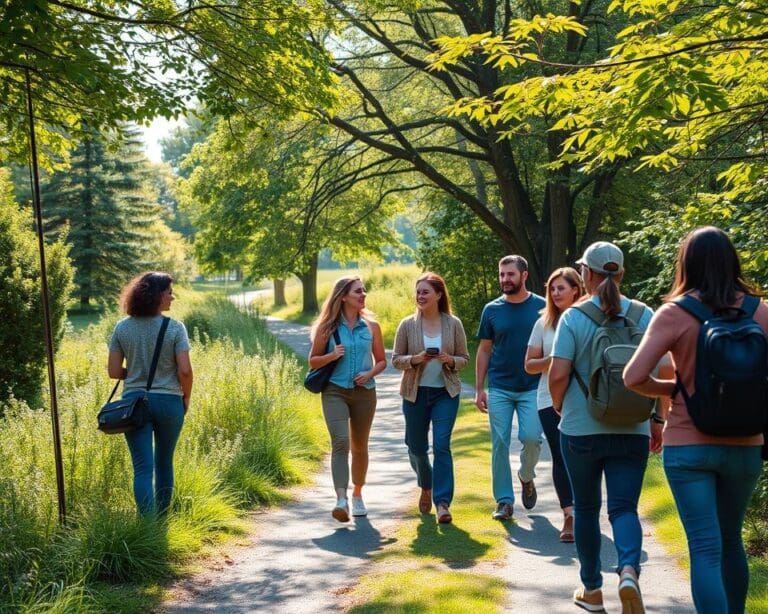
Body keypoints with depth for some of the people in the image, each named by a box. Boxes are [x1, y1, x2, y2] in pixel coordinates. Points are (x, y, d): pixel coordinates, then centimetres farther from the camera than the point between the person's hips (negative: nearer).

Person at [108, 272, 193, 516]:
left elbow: (113, 372, -1)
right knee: (164, 463, 17)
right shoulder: (175, 328, -9)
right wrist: (186, 398, 4)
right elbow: (185, 370, -13)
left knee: (143, 468, -1)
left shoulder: (122, 328, -1)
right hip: (169, 402, -1)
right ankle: (161, 520, 28)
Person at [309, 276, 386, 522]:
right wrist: (332, 356, -14)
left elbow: (381, 361, 11)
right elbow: (313, 361, 5)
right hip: (335, 391, -2)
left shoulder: (371, 326, 5)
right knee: (340, 442, -19)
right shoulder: (327, 327, 0)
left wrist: (370, 374, -9)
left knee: (359, 446, 12)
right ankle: (341, 500, -28)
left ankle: (357, 495, 32)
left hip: (364, 392, 3)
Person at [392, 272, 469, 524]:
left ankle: (442, 502, -9)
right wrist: (415, 359, -17)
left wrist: (450, 360, -17)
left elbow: (464, 358, 5)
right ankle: (426, 486, 39)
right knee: (416, 447, 10)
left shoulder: (453, 324, -1)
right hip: (415, 393, 2)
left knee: (441, 445, -12)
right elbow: (396, 359, 2)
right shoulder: (407, 325, 0)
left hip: (446, 393, -1)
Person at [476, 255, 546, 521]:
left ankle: (526, 476, 18)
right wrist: (479, 389, 4)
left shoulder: (542, 307, -1)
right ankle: (504, 501, 11)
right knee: (500, 444, 1)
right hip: (499, 389, 2)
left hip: (532, 387, -1)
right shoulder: (492, 310, 4)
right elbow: (484, 350, 8)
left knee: (531, 437, -13)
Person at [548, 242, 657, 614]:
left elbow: (558, 375, -13)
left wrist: (558, 405, 7)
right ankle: (629, 570, -23)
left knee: (586, 508, 14)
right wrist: (657, 421, 10)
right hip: (631, 431, 1)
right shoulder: (643, 315, 0)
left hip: (580, 429, -1)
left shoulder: (573, 318, -8)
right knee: (624, 508, 5)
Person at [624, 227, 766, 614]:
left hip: (688, 445, -3)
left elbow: (633, 378, -15)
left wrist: (673, 389, 2)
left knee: (705, 548, 0)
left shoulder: (675, 313, -10)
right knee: (730, 541, 21)